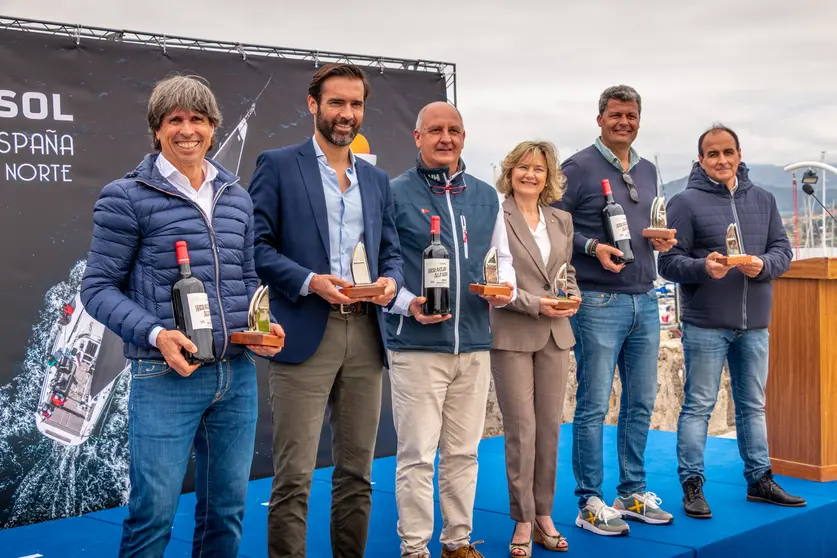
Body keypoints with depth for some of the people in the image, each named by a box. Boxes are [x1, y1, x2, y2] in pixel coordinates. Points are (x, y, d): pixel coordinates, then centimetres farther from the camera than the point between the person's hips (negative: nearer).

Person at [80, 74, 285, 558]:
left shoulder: (237, 197, 11)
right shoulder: (127, 198, -4)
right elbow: (99, 287, -4)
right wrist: (155, 333, -19)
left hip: (238, 373, 5)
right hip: (166, 377, -5)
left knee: (228, 509, 14)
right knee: (153, 513, -2)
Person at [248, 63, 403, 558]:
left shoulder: (377, 179, 18)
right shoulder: (278, 166, 2)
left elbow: (391, 250, 18)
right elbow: (257, 245, -4)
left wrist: (390, 281, -4)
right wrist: (310, 281, -17)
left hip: (365, 336, 5)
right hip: (305, 335, -5)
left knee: (357, 471, 12)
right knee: (294, 476, -5)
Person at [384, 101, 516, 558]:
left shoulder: (487, 197, 12)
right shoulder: (395, 194, -3)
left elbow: (501, 256, 19)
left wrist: (506, 287, -2)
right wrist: (408, 304, -18)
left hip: (474, 344, 5)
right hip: (416, 345, -4)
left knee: (463, 452, 13)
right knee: (417, 455, -1)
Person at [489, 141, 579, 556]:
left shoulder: (561, 220, 12)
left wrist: (573, 296, -1)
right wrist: (535, 304, -15)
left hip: (555, 335, 5)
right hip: (511, 335, -5)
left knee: (550, 428, 9)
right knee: (521, 429, -2)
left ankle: (543, 515, 20)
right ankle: (523, 522, 9)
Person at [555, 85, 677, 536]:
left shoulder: (647, 171, 17)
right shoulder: (578, 168, -4)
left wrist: (662, 240, 4)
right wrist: (593, 247, -21)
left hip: (645, 300, 7)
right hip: (599, 301, -7)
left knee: (641, 404, 12)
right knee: (594, 406, -3)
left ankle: (633, 493, 25)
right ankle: (590, 503, 7)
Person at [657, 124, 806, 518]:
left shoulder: (763, 199, 10)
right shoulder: (685, 202, -5)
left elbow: (783, 249, 9)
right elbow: (668, 261, -8)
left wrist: (763, 264, -13)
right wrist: (703, 267, -26)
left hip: (755, 324, 5)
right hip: (705, 325, -5)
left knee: (753, 405, 16)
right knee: (699, 406, 1)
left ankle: (760, 479, 28)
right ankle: (692, 485, 9)